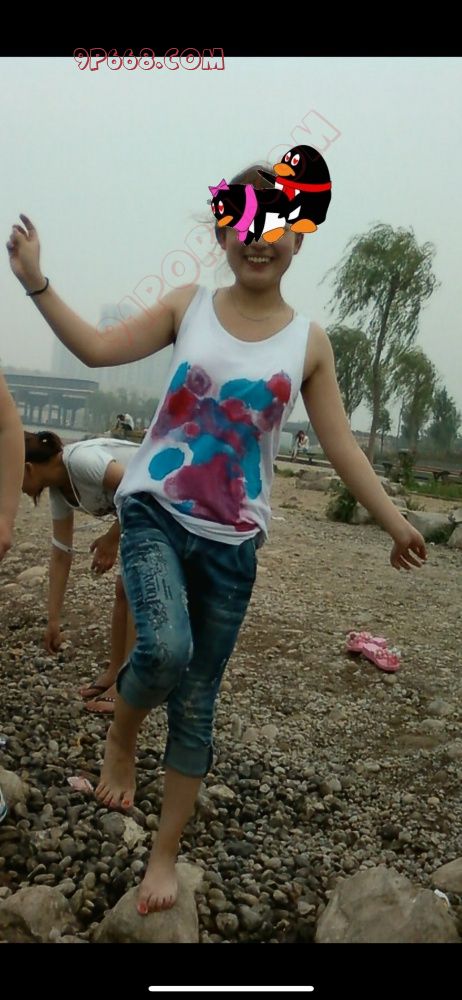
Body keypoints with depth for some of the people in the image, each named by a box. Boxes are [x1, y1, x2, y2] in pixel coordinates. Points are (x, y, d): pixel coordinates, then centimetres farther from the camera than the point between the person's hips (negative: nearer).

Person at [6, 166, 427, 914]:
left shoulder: (309, 342, 2)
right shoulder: (188, 305, 3)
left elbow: (339, 444, 3)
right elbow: (98, 350, 1)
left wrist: (393, 521, 0)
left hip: (233, 540, 1)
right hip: (155, 512, -1)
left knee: (197, 701, 8)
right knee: (165, 650, -27)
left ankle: (166, 853, 28)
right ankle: (122, 736, 11)